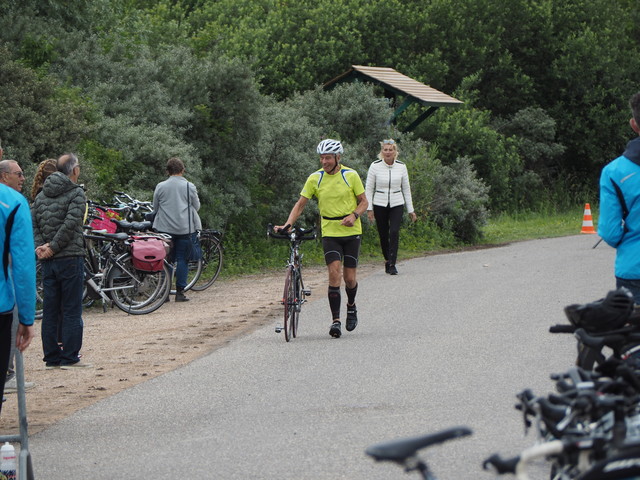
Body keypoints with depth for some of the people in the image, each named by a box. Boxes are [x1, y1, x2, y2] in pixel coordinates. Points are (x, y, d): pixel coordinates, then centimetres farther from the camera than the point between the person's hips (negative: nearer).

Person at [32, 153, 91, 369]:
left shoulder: (42, 195, 12)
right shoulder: (76, 193, -8)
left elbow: (32, 223, 3)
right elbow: (70, 224, -18)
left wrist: (40, 246, -4)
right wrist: (53, 247, -12)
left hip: (48, 261, 6)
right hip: (70, 258, -6)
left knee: (50, 310, 9)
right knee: (71, 310, -1)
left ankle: (51, 357, 11)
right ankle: (70, 357, -1)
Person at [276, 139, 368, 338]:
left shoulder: (351, 175, -5)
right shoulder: (315, 178, -1)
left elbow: (363, 202, 2)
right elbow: (301, 204, -1)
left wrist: (354, 215, -19)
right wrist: (288, 224, -15)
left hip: (351, 232, 0)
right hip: (330, 233, 0)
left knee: (349, 278, 3)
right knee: (334, 274, -15)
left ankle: (351, 305, 35)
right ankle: (335, 320, -13)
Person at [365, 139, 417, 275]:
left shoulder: (401, 167, 1)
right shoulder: (375, 166, -4)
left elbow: (406, 189, 8)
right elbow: (369, 189, 0)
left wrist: (411, 210, 9)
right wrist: (369, 208, -6)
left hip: (397, 205, 0)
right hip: (380, 205, 0)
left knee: (394, 232, -15)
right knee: (383, 235, 4)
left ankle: (392, 264, -14)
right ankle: (387, 260, 27)